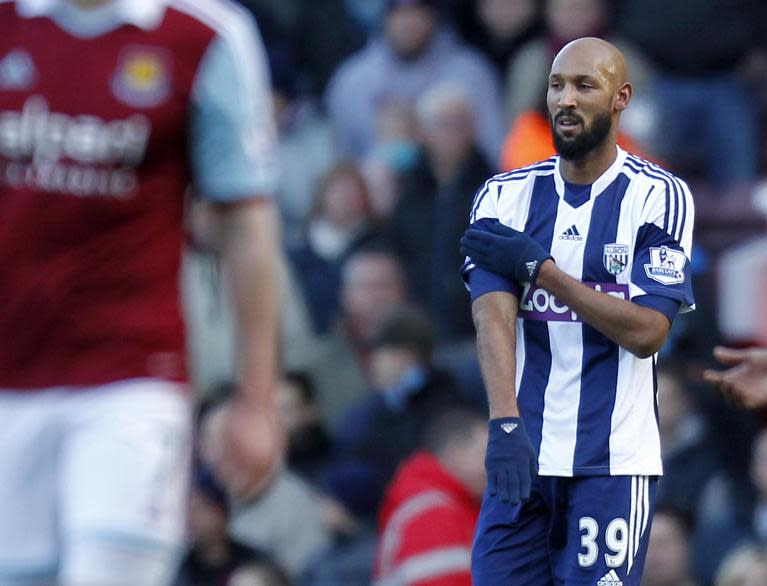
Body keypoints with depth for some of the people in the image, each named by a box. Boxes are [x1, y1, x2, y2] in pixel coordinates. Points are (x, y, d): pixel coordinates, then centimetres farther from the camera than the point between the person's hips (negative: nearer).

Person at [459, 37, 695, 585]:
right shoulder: (506, 196, 6)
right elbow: (494, 314, -7)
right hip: (523, 455, 3)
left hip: (614, 461, -3)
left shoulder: (659, 196, -3)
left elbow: (647, 331, -10)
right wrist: (505, 423, -23)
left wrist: (539, 268, -12)